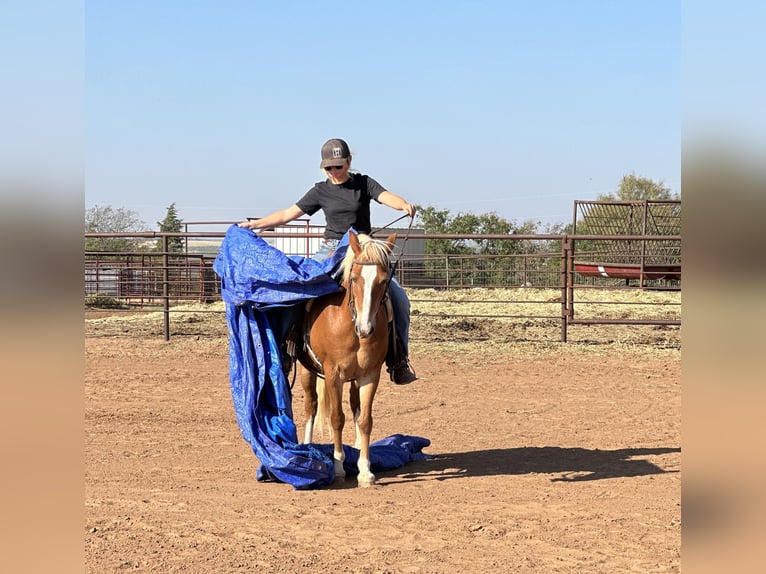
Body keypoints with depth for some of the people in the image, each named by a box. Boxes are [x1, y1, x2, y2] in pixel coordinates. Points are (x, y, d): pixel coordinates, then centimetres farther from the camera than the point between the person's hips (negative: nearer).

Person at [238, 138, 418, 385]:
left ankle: (399, 359, -9)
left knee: (398, 298, -18)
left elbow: (387, 197, -14)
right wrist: (254, 224, 4)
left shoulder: (363, 184, 3)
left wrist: (404, 205, -37)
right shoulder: (321, 191, 7)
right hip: (331, 252, 1)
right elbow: (288, 214, 10)